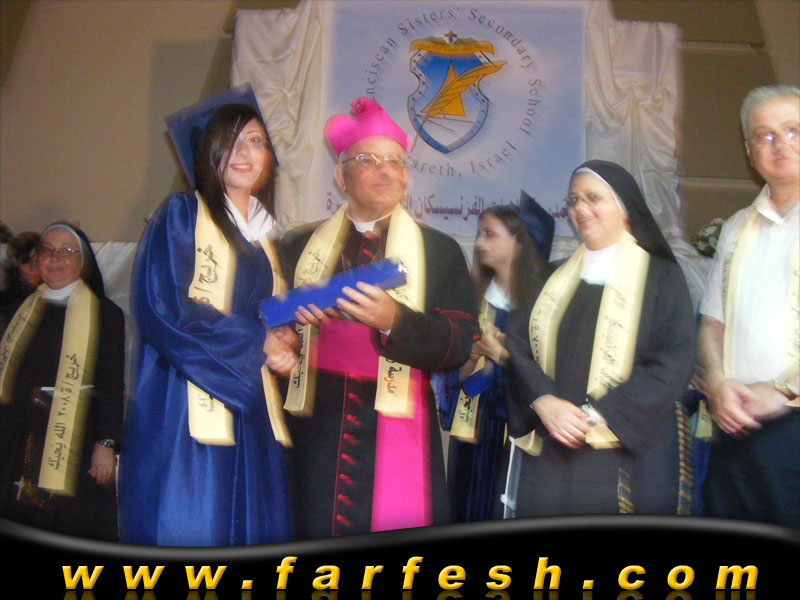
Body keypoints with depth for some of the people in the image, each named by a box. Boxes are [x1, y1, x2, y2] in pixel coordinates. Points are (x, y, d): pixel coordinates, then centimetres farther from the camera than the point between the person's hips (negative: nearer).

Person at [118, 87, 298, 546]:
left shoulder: (265, 237, 20)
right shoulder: (181, 215, 2)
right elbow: (164, 309, -11)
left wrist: (283, 342, -1)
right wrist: (254, 341, -8)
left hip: (252, 413, 6)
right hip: (189, 411, -6)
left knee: (254, 528, 1)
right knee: (185, 530, -10)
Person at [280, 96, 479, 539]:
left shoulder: (440, 250, 9)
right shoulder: (300, 247, 12)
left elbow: (460, 345, -1)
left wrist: (394, 320, -17)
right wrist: (291, 315, -8)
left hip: (399, 439, 0)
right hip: (316, 437, 1)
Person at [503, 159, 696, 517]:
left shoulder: (661, 277, 2)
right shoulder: (557, 279, 15)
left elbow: (674, 362, -9)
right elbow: (516, 341, 5)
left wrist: (598, 415, -15)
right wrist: (544, 402, -13)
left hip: (628, 458, -3)